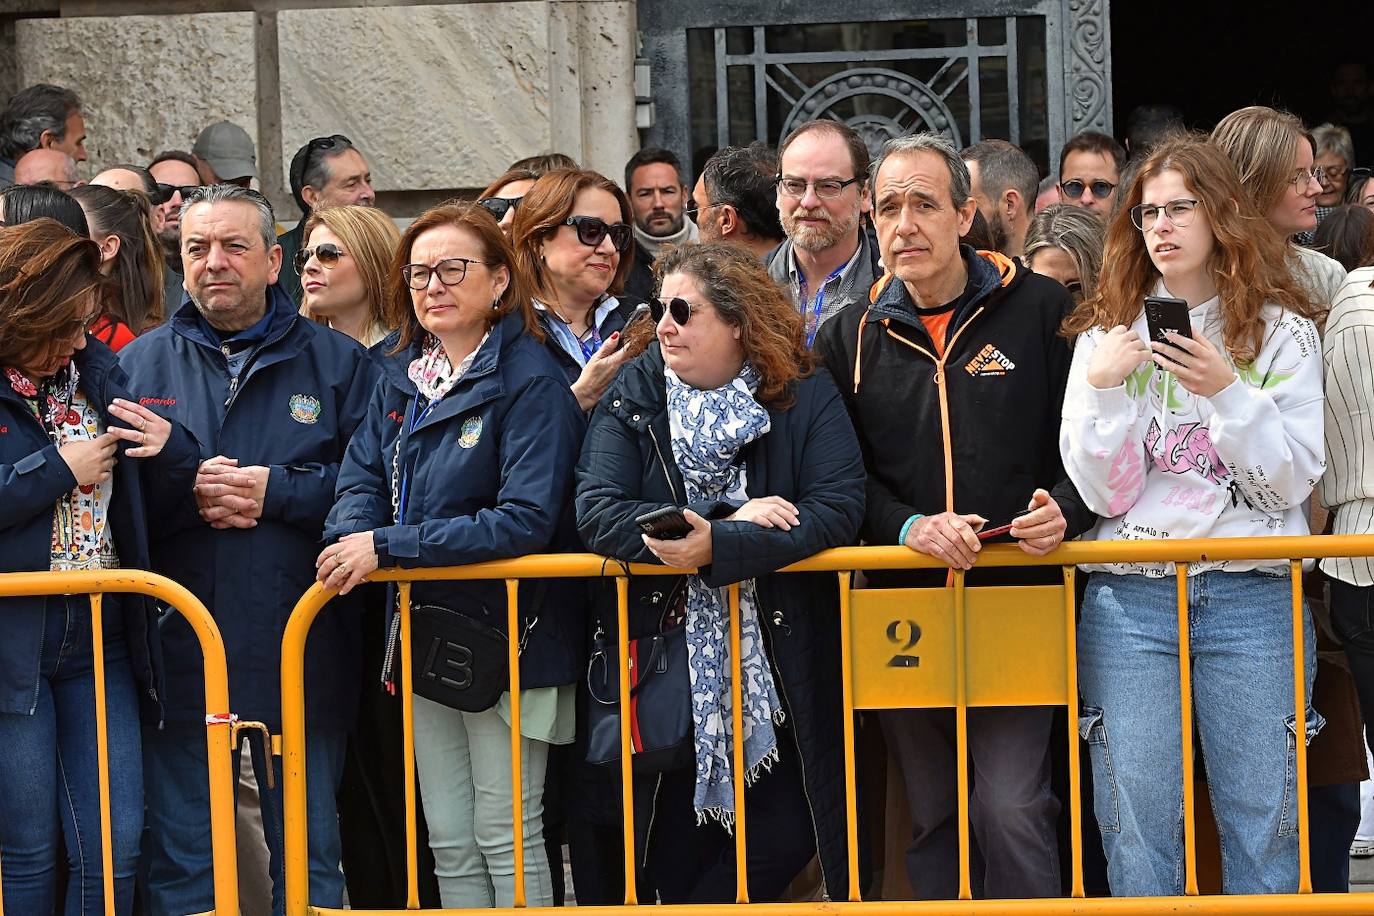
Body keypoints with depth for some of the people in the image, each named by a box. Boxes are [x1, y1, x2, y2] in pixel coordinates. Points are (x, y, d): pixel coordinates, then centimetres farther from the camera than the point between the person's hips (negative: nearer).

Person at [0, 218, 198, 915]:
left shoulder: (97, 372, 12)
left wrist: (171, 452, -4)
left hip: (100, 633, 5)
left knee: (115, 849, 3)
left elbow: (146, 509, 17)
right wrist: (60, 470, -13)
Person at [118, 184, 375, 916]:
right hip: (177, 655, 1)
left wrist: (279, 492, -13)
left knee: (308, 856, 7)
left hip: (299, 655, -1)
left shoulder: (337, 362, 6)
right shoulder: (140, 363, 9)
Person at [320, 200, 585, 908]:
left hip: (506, 635, -7)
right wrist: (350, 539, -18)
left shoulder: (531, 382, -15)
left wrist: (388, 548, -25)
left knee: (506, 839, 1)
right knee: (449, 844, 12)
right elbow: (362, 476, 7)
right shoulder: (402, 373, 8)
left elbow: (527, 519, -24)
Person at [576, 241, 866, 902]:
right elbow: (597, 511, -13)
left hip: (780, 666, 0)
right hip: (667, 666, 1)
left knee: (787, 833, -3)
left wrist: (718, 546, -28)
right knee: (677, 848, 3)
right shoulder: (632, 397, 0)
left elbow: (839, 509, -17)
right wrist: (733, 519, -21)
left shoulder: (805, 396, -4)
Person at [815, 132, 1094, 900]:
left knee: (1013, 809, -10)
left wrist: (1064, 509, -14)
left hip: (1016, 600, -3)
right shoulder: (851, 339, 10)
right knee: (930, 816, 9)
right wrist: (910, 527, -12)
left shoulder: (1042, 310, 2)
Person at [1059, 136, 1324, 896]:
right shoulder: (1106, 334, 10)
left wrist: (1228, 393, -14)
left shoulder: (1282, 332, 7)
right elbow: (1102, 493, 3)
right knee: (1137, 828, -1)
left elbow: (1292, 482, -2)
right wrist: (1103, 389, -10)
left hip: (1253, 598, -1)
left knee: (1263, 826, -1)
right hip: (1130, 599, 1)